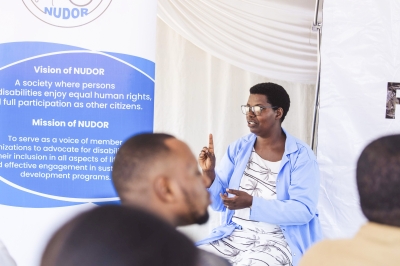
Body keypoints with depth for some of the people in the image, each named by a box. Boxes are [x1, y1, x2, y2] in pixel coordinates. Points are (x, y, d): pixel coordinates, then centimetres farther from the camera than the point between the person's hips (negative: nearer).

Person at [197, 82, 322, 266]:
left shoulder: (301, 156, -7)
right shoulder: (238, 149, 7)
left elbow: (304, 210, -16)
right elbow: (220, 203, 9)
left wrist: (251, 203, -24)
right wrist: (209, 174, -11)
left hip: (279, 240, -4)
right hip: (235, 235, 5)